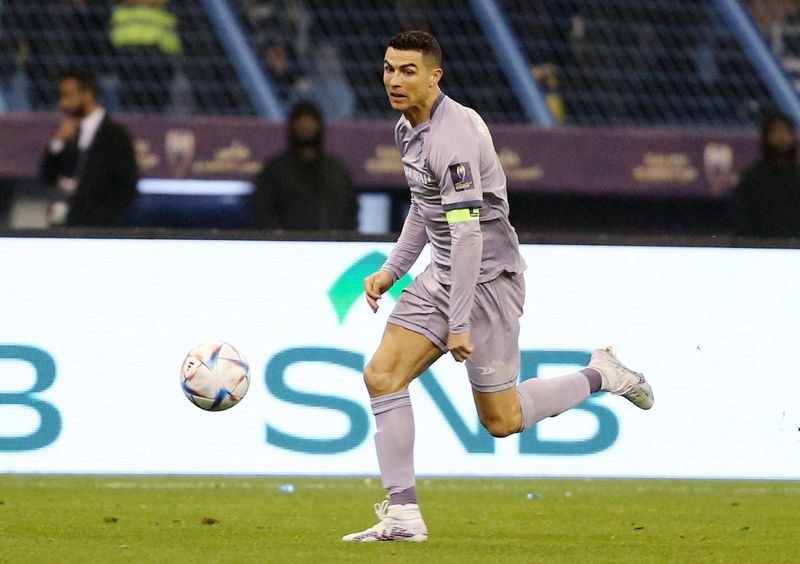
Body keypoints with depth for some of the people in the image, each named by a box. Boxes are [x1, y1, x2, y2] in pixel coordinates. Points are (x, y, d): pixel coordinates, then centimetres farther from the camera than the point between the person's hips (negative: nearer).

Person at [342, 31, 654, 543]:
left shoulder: (452, 138, -24)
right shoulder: (409, 128, 7)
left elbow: (468, 235, -28)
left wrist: (460, 324, -29)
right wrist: (392, 270, 17)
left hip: (487, 277, -9)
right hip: (442, 275, 9)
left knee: (501, 420, -1)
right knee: (382, 376, -4)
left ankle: (601, 376, 21)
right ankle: (403, 515, -3)